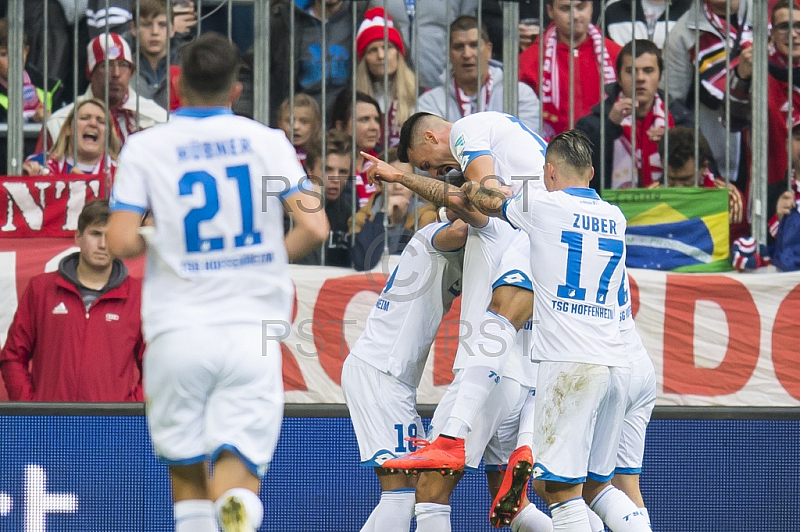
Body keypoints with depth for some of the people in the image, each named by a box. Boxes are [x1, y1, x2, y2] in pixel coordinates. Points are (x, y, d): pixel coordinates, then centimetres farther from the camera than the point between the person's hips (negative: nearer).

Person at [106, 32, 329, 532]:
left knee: (186, 471, 16)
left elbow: (122, 241, -7)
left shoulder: (145, 148, 2)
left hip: (178, 329, 0)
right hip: (252, 330, 0)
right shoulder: (268, 142, 4)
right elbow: (314, 228, -3)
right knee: (239, 471, -6)